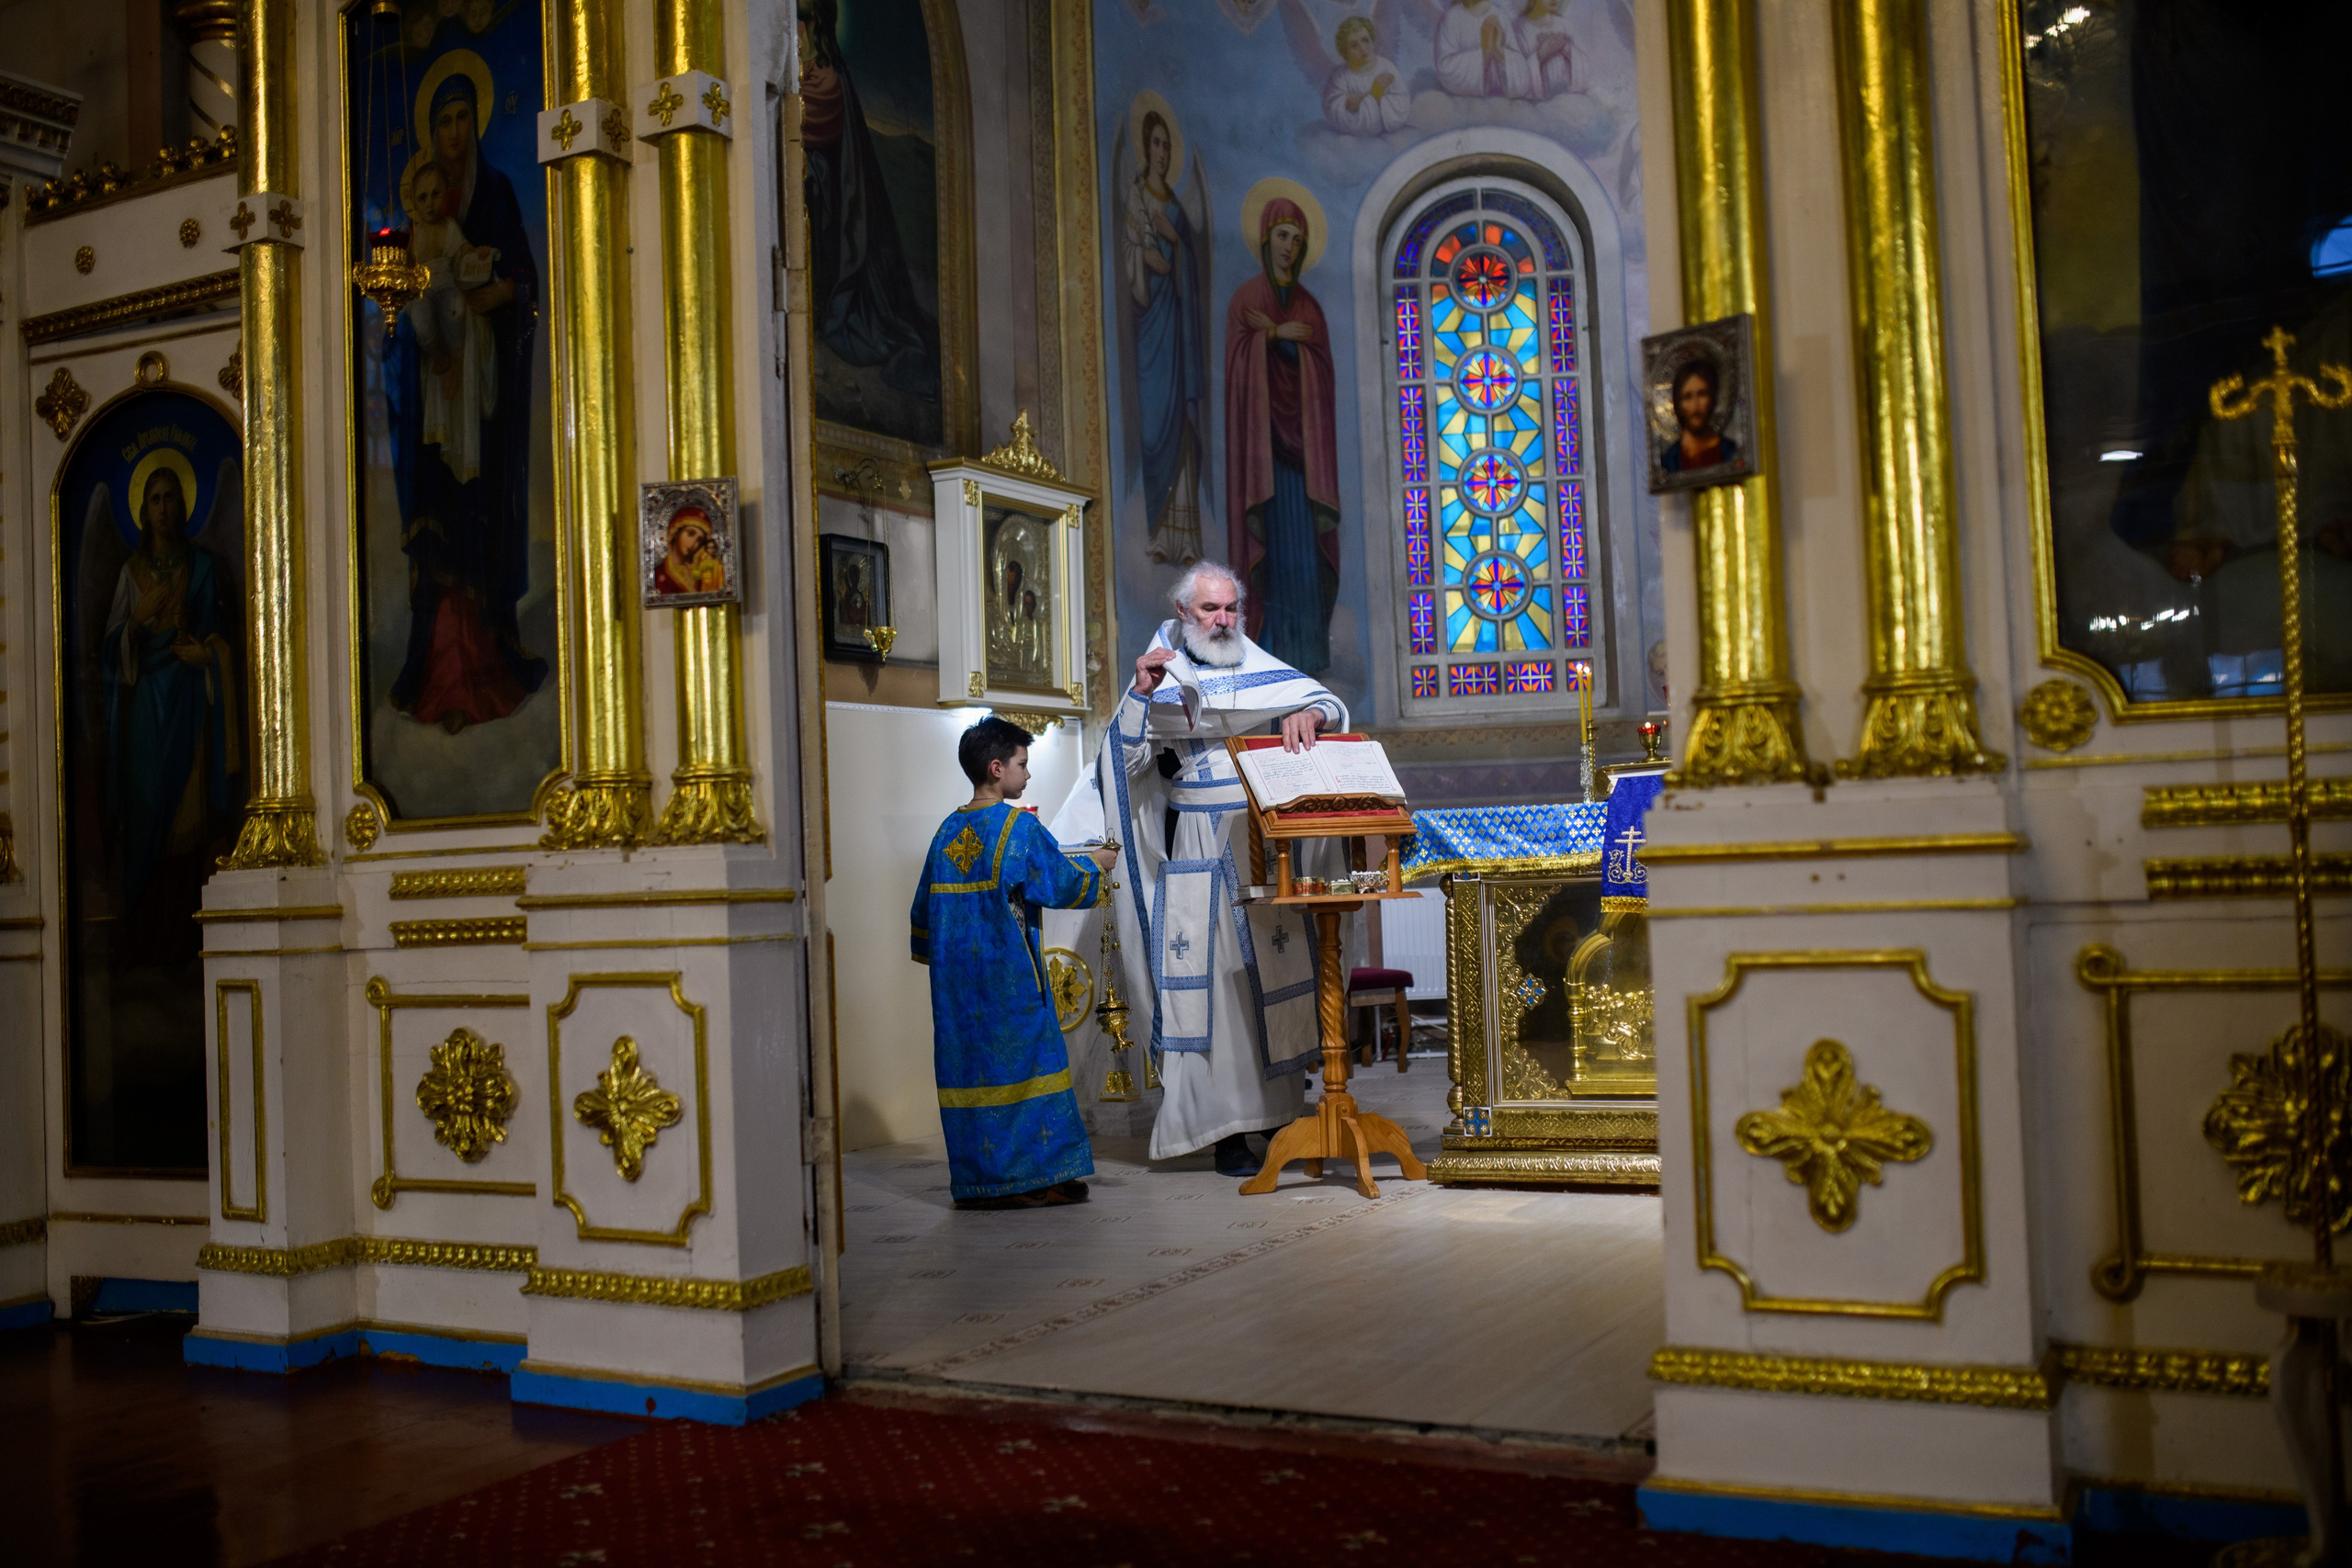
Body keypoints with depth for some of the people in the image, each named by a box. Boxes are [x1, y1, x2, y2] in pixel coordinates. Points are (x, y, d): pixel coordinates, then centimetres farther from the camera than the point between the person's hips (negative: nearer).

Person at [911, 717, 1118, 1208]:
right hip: (1010, 977, -6)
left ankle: (977, 1179, 12)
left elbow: (923, 907, 15)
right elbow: (1064, 885, -5)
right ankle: (1037, 1178, 2)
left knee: (971, 1068, 8)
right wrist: (1095, 865, 14)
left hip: (955, 978, 7)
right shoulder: (1020, 827, -10)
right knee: (1025, 1061, 0)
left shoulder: (947, 831, 10)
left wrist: (931, 954, 27)